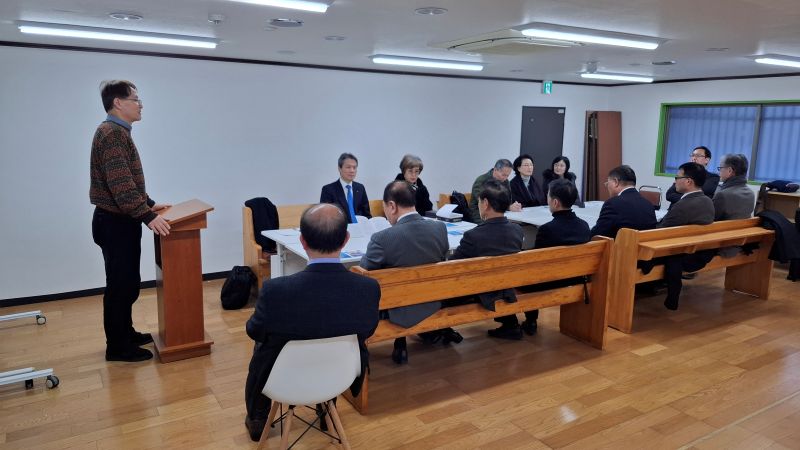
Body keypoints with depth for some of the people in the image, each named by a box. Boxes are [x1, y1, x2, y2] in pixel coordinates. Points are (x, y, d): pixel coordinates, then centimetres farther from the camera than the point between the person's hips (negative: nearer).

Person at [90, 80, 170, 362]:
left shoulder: (118, 132, 15)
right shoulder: (112, 133, -18)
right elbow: (120, 184, -26)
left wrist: (149, 204, 22)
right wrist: (148, 216, -28)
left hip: (121, 221, 10)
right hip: (116, 223, -10)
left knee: (127, 283, 17)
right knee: (120, 285, -1)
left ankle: (125, 334, 30)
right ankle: (117, 347, 9)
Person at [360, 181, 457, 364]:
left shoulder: (382, 238, -26)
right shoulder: (440, 228, -11)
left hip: (401, 311, -4)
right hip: (435, 304, 5)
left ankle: (400, 343, 19)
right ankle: (436, 330, 36)